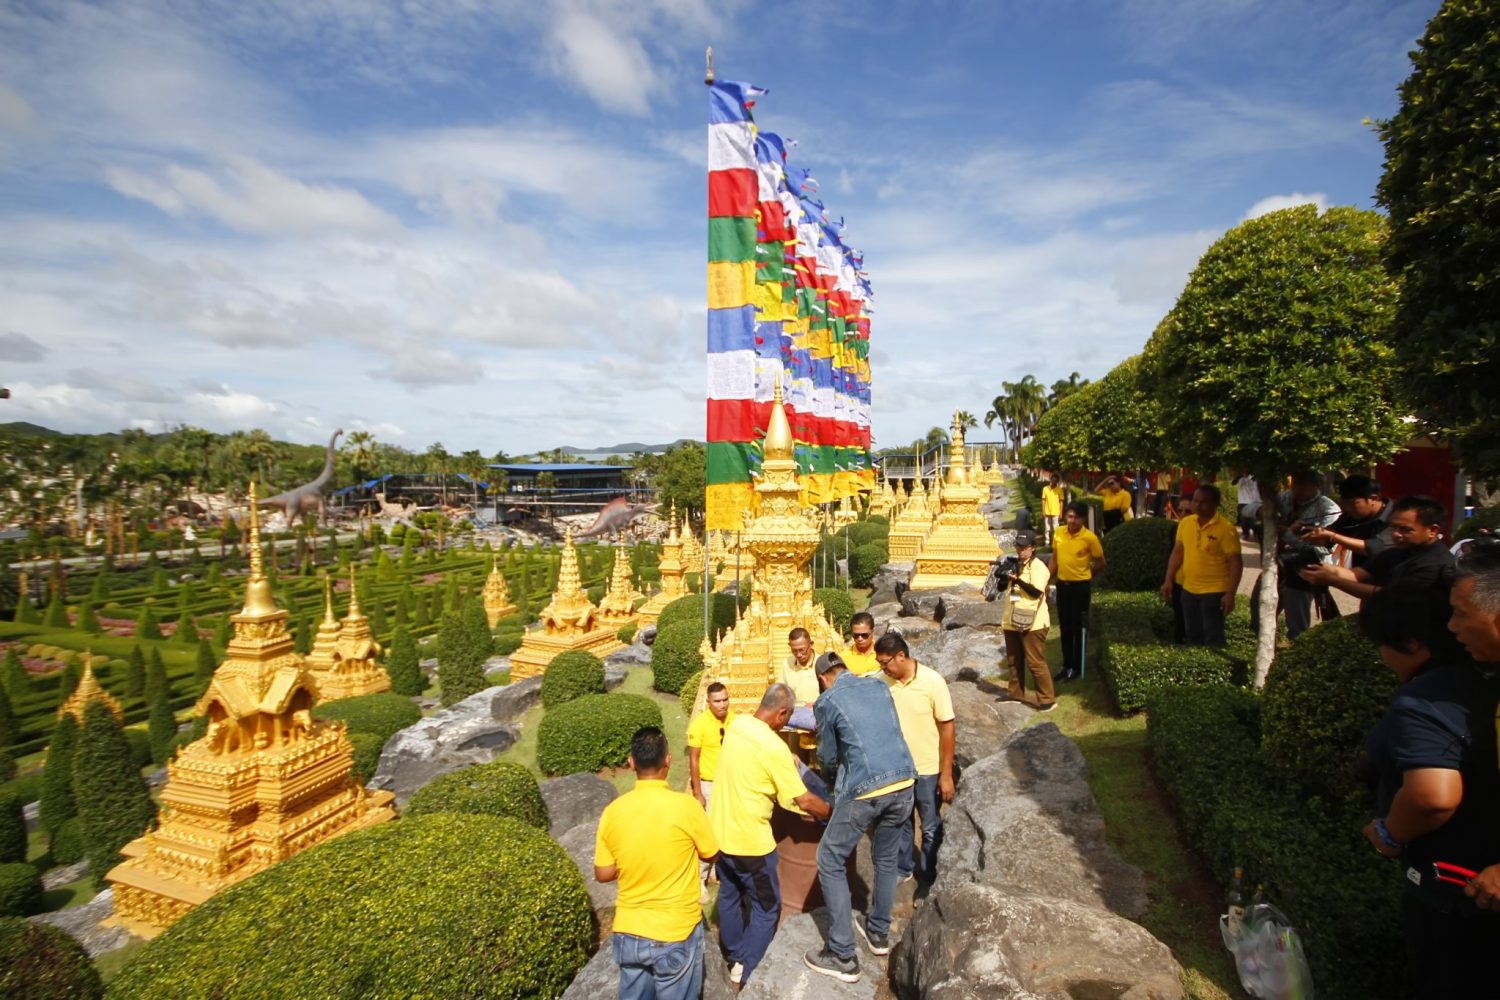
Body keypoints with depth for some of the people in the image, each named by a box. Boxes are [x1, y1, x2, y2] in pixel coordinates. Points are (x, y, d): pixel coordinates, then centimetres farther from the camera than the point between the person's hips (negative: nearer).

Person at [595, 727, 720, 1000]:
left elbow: (603, 874, -1)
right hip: (676, 934, -3)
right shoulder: (685, 806, -20)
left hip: (628, 933, 3)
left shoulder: (613, 811, -10)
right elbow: (711, 854, -4)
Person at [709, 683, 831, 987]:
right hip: (750, 840, -8)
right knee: (766, 907, 13)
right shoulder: (774, 747, -26)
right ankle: (746, 970, 20)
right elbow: (804, 801, -18)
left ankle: (734, 956, 42)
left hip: (720, 831, 8)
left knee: (730, 895, 25)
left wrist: (788, 760, 18)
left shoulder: (736, 724, -5)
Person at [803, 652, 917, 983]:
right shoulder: (879, 685, 12)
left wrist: (830, 780, 31)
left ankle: (842, 956, 13)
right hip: (903, 783, 6)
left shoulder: (827, 701, -2)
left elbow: (828, 757, 8)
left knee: (830, 863, 11)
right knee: (886, 859, 26)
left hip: (863, 791, -6)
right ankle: (879, 933, 41)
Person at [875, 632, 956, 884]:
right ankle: (902, 868, 42)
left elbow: (947, 728, -14)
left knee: (931, 828, 15)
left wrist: (946, 774, -12)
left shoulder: (932, 682, -21)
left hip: (928, 769, -3)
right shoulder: (884, 681, -10)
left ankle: (928, 877, 35)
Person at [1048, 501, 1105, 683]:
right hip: (1062, 585, 5)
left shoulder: (1089, 538, -14)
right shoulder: (1058, 533, 0)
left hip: (1080, 587, -5)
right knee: (1065, 627, 13)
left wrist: (1084, 575, 7)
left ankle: (1076, 667, 17)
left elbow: (1100, 563, -2)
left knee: (1078, 628, 5)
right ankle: (1066, 665, 25)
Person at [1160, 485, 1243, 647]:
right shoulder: (1185, 523, 3)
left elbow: (1236, 563, -13)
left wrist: (1230, 594, -18)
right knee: (1193, 636, 16)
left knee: (1213, 638, 1)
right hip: (1188, 589, 6)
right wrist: (1168, 580, 6)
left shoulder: (1226, 529, -14)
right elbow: (1177, 552, 10)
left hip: (1214, 591, -6)